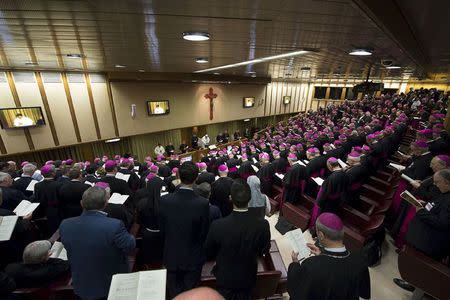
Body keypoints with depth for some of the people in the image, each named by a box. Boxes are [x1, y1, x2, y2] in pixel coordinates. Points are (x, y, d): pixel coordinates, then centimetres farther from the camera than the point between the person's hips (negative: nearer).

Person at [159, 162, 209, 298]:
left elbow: (162, 229, -5)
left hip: (171, 256, 2)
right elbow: (204, 233, -12)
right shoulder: (203, 203, -27)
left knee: (174, 293, 25)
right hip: (193, 257, -1)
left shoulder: (165, 200, -20)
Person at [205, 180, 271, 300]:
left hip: (225, 278, -1)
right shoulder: (263, 225, -30)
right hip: (248, 278, 1)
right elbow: (263, 251, -8)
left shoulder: (218, 226, -33)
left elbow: (209, 253, -12)